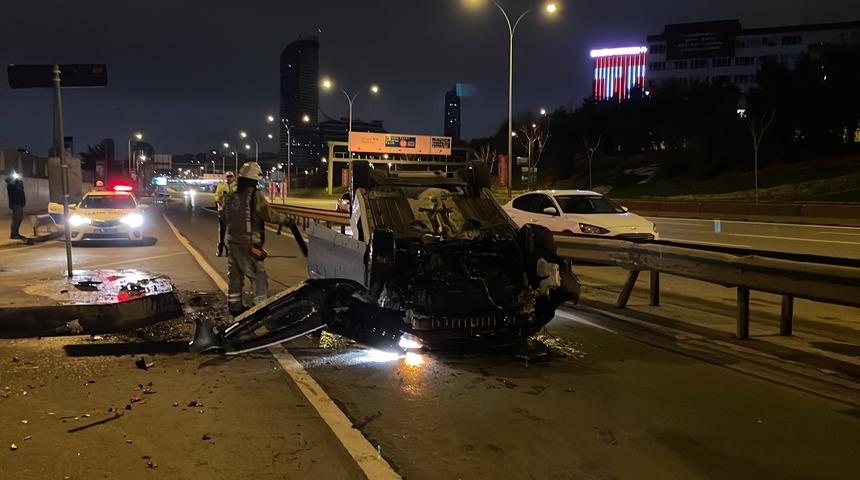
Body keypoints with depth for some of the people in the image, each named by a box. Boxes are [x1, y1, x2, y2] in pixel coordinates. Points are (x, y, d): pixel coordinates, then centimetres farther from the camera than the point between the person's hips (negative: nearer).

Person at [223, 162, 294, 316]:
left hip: (232, 239, 8)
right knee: (258, 276, -2)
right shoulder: (254, 195, -14)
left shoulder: (231, 194, 8)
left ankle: (234, 305, 24)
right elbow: (268, 214, -18)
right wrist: (285, 219, -6)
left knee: (234, 274, 16)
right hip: (248, 242, -8)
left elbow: (224, 215, 17)